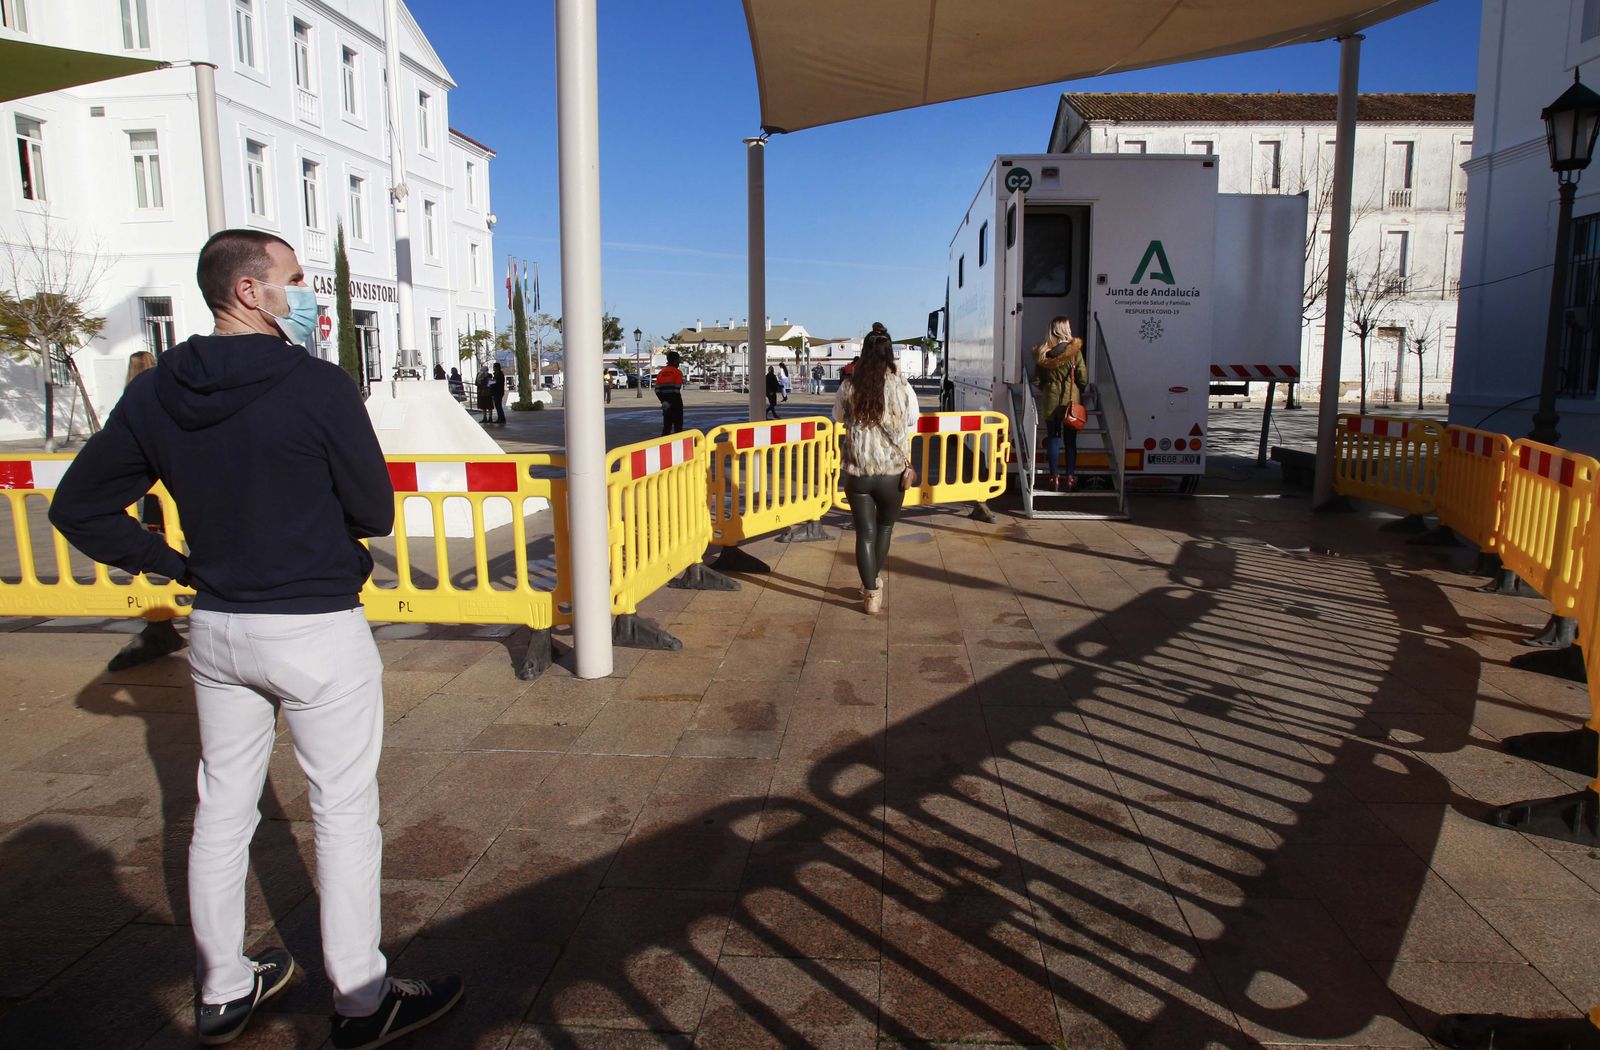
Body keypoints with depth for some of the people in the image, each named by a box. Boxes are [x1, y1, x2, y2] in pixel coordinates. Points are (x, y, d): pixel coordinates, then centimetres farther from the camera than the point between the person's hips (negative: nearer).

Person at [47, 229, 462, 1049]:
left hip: (214, 630, 6)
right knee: (344, 811, 6)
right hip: (317, 631, -6)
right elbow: (376, 513, -10)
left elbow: (76, 507, 7)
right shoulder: (317, 386, -16)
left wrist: (174, 564, 10)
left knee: (222, 806, 18)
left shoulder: (154, 394, 2)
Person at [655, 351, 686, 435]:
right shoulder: (677, 372, -8)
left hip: (665, 402, 5)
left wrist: (663, 401, 9)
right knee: (678, 423, 4)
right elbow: (677, 389, -17)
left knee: (667, 423, 14)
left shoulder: (661, 372, 9)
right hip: (675, 401, -5)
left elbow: (657, 390, 4)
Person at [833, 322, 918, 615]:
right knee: (885, 526, 23)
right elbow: (912, 421, 8)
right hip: (893, 471, 0)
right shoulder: (902, 387, -9)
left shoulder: (849, 387, -7)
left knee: (864, 531, 9)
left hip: (857, 472, 0)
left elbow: (838, 417, 12)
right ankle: (875, 580, 40)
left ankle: (871, 594, 7)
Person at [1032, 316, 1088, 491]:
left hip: (1050, 399, 1)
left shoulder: (1043, 352, -2)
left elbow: (1036, 381, 3)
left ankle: (1054, 478, 5)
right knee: (1070, 439, 7)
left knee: (1053, 438, 6)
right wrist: (1078, 389, 12)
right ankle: (1071, 478, 9)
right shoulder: (1074, 350, -9)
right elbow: (1083, 378, -8)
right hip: (1071, 400, -1)